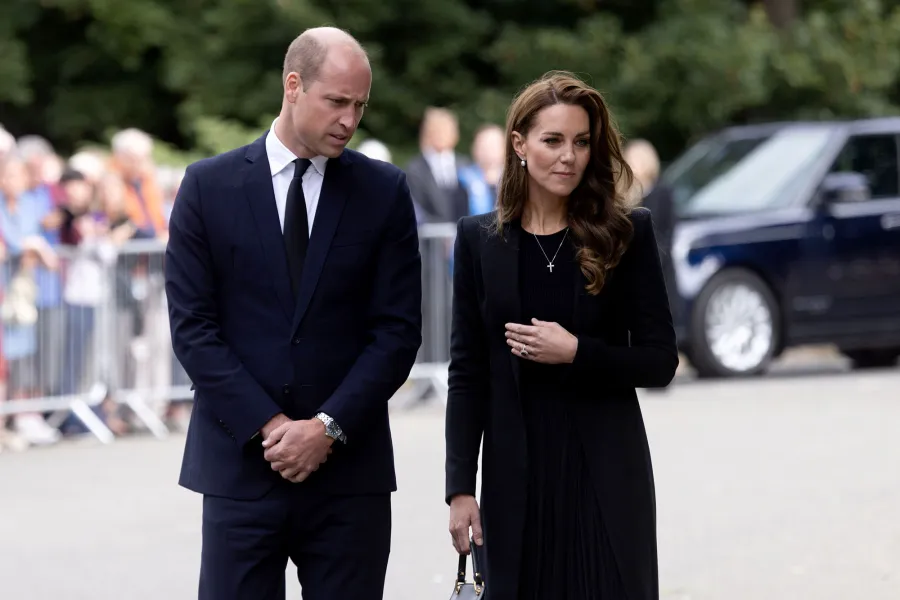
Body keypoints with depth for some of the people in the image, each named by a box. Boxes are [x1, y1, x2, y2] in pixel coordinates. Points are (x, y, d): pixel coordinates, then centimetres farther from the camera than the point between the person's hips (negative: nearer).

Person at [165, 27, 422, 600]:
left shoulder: (385, 191, 4)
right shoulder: (209, 186, 2)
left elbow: (397, 329, 1)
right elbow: (193, 326, -2)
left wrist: (329, 427, -9)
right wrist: (269, 425, -10)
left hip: (349, 468, 1)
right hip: (241, 463, -1)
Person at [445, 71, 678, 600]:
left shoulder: (626, 233, 0)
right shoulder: (480, 239, 4)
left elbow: (660, 361, 0)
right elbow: (467, 373, 4)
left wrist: (575, 353, -15)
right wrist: (461, 487, -1)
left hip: (605, 476, -1)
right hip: (515, 474, 1)